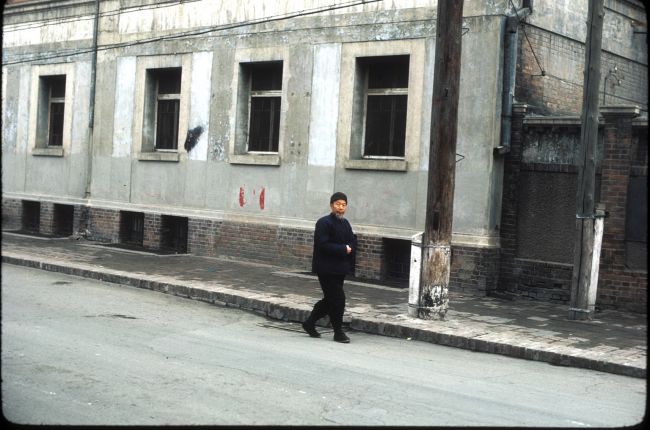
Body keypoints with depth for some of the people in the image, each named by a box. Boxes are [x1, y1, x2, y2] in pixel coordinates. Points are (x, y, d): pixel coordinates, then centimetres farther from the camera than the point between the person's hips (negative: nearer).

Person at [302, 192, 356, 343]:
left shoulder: (345, 223, 13)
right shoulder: (324, 223, -12)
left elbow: (352, 243, 16)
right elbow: (323, 245, -20)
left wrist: (350, 248, -7)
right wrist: (343, 249, -20)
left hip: (340, 268, 8)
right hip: (327, 268, -8)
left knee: (330, 299, 15)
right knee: (337, 299, -6)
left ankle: (310, 323, 30)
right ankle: (338, 332, 6)